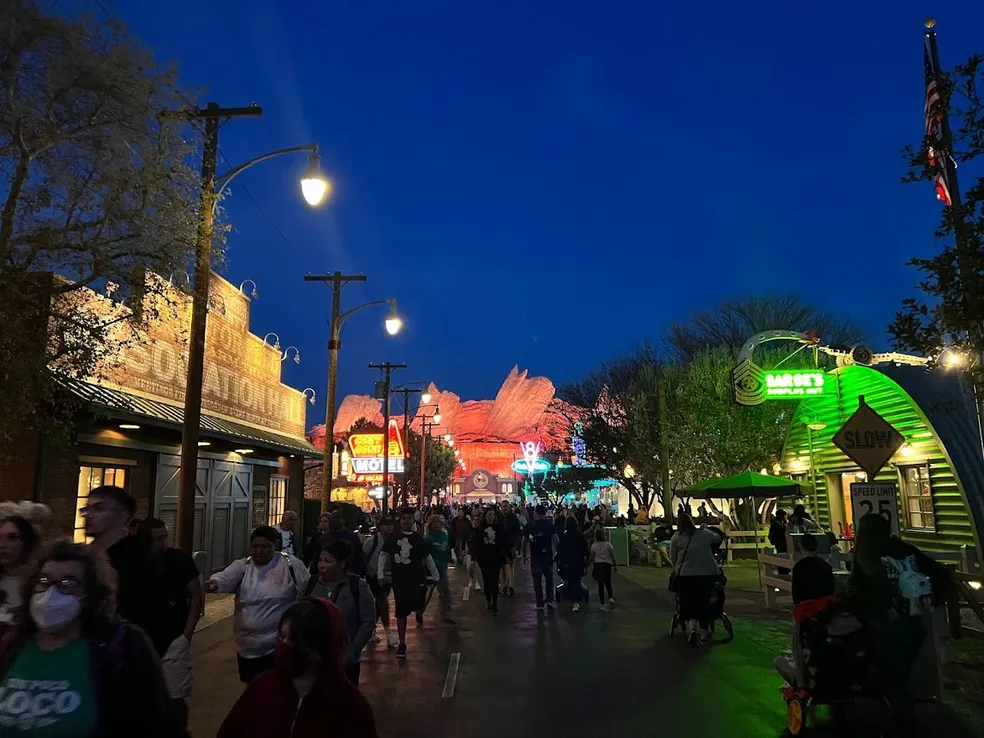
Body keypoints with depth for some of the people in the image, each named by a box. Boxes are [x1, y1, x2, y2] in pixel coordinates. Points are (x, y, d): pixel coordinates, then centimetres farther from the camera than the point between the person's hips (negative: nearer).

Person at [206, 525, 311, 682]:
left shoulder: (292, 565, -8)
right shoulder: (242, 566, 0)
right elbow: (225, 578, -20)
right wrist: (214, 583, -42)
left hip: (280, 645, -4)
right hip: (248, 646, 4)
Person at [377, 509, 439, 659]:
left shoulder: (418, 538, 1)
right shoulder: (393, 538, 1)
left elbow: (427, 557, 8)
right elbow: (383, 554, 4)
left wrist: (435, 575, 8)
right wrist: (381, 574, -5)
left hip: (416, 578, 0)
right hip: (399, 578, 0)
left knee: (417, 606, -9)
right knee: (401, 611, 5)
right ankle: (402, 644, 17)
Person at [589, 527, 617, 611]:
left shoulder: (594, 545, -3)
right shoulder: (608, 544, -4)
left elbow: (592, 557, -1)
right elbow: (612, 556, -1)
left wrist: (592, 567, 10)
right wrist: (615, 565, 10)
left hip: (598, 565, 0)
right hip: (607, 564, 0)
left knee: (600, 585, 5)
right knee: (608, 583, 12)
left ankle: (603, 605, 6)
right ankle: (611, 598, -13)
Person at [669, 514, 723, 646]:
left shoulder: (676, 537, 2)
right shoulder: (705, 533, 9)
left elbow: (673, 558, 3)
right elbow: (718, 539, 28)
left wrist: (675, 570, 21)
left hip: (686, 575, -2)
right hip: (709, 573, 2)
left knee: (687, 602, 11)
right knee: (704, 603, 16)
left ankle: (691, 627, -10)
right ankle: (703, 633, 18)